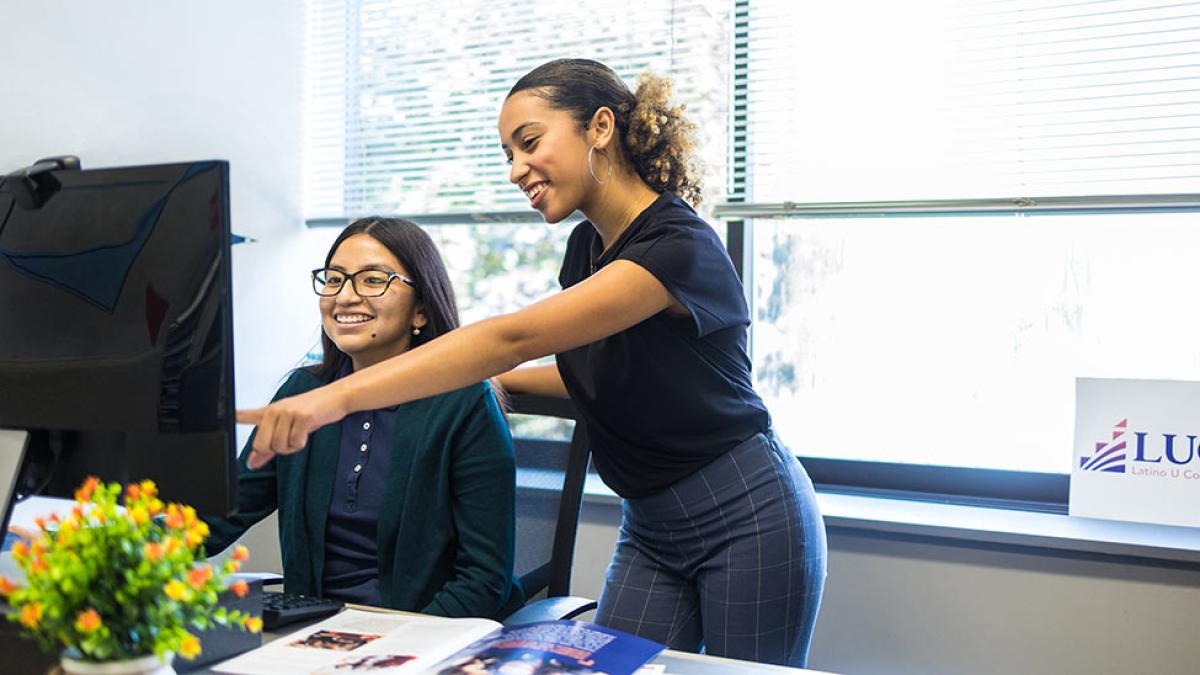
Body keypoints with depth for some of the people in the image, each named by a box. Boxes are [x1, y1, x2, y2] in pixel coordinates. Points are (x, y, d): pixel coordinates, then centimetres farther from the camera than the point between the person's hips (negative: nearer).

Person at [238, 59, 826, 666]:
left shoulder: (678, 246, -25)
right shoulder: (587, 245, 3)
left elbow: (516, 337, -37)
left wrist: (337, 398, -42)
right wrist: (497, 382, 5)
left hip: (746, 520, -7)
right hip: (650, 527, 8)